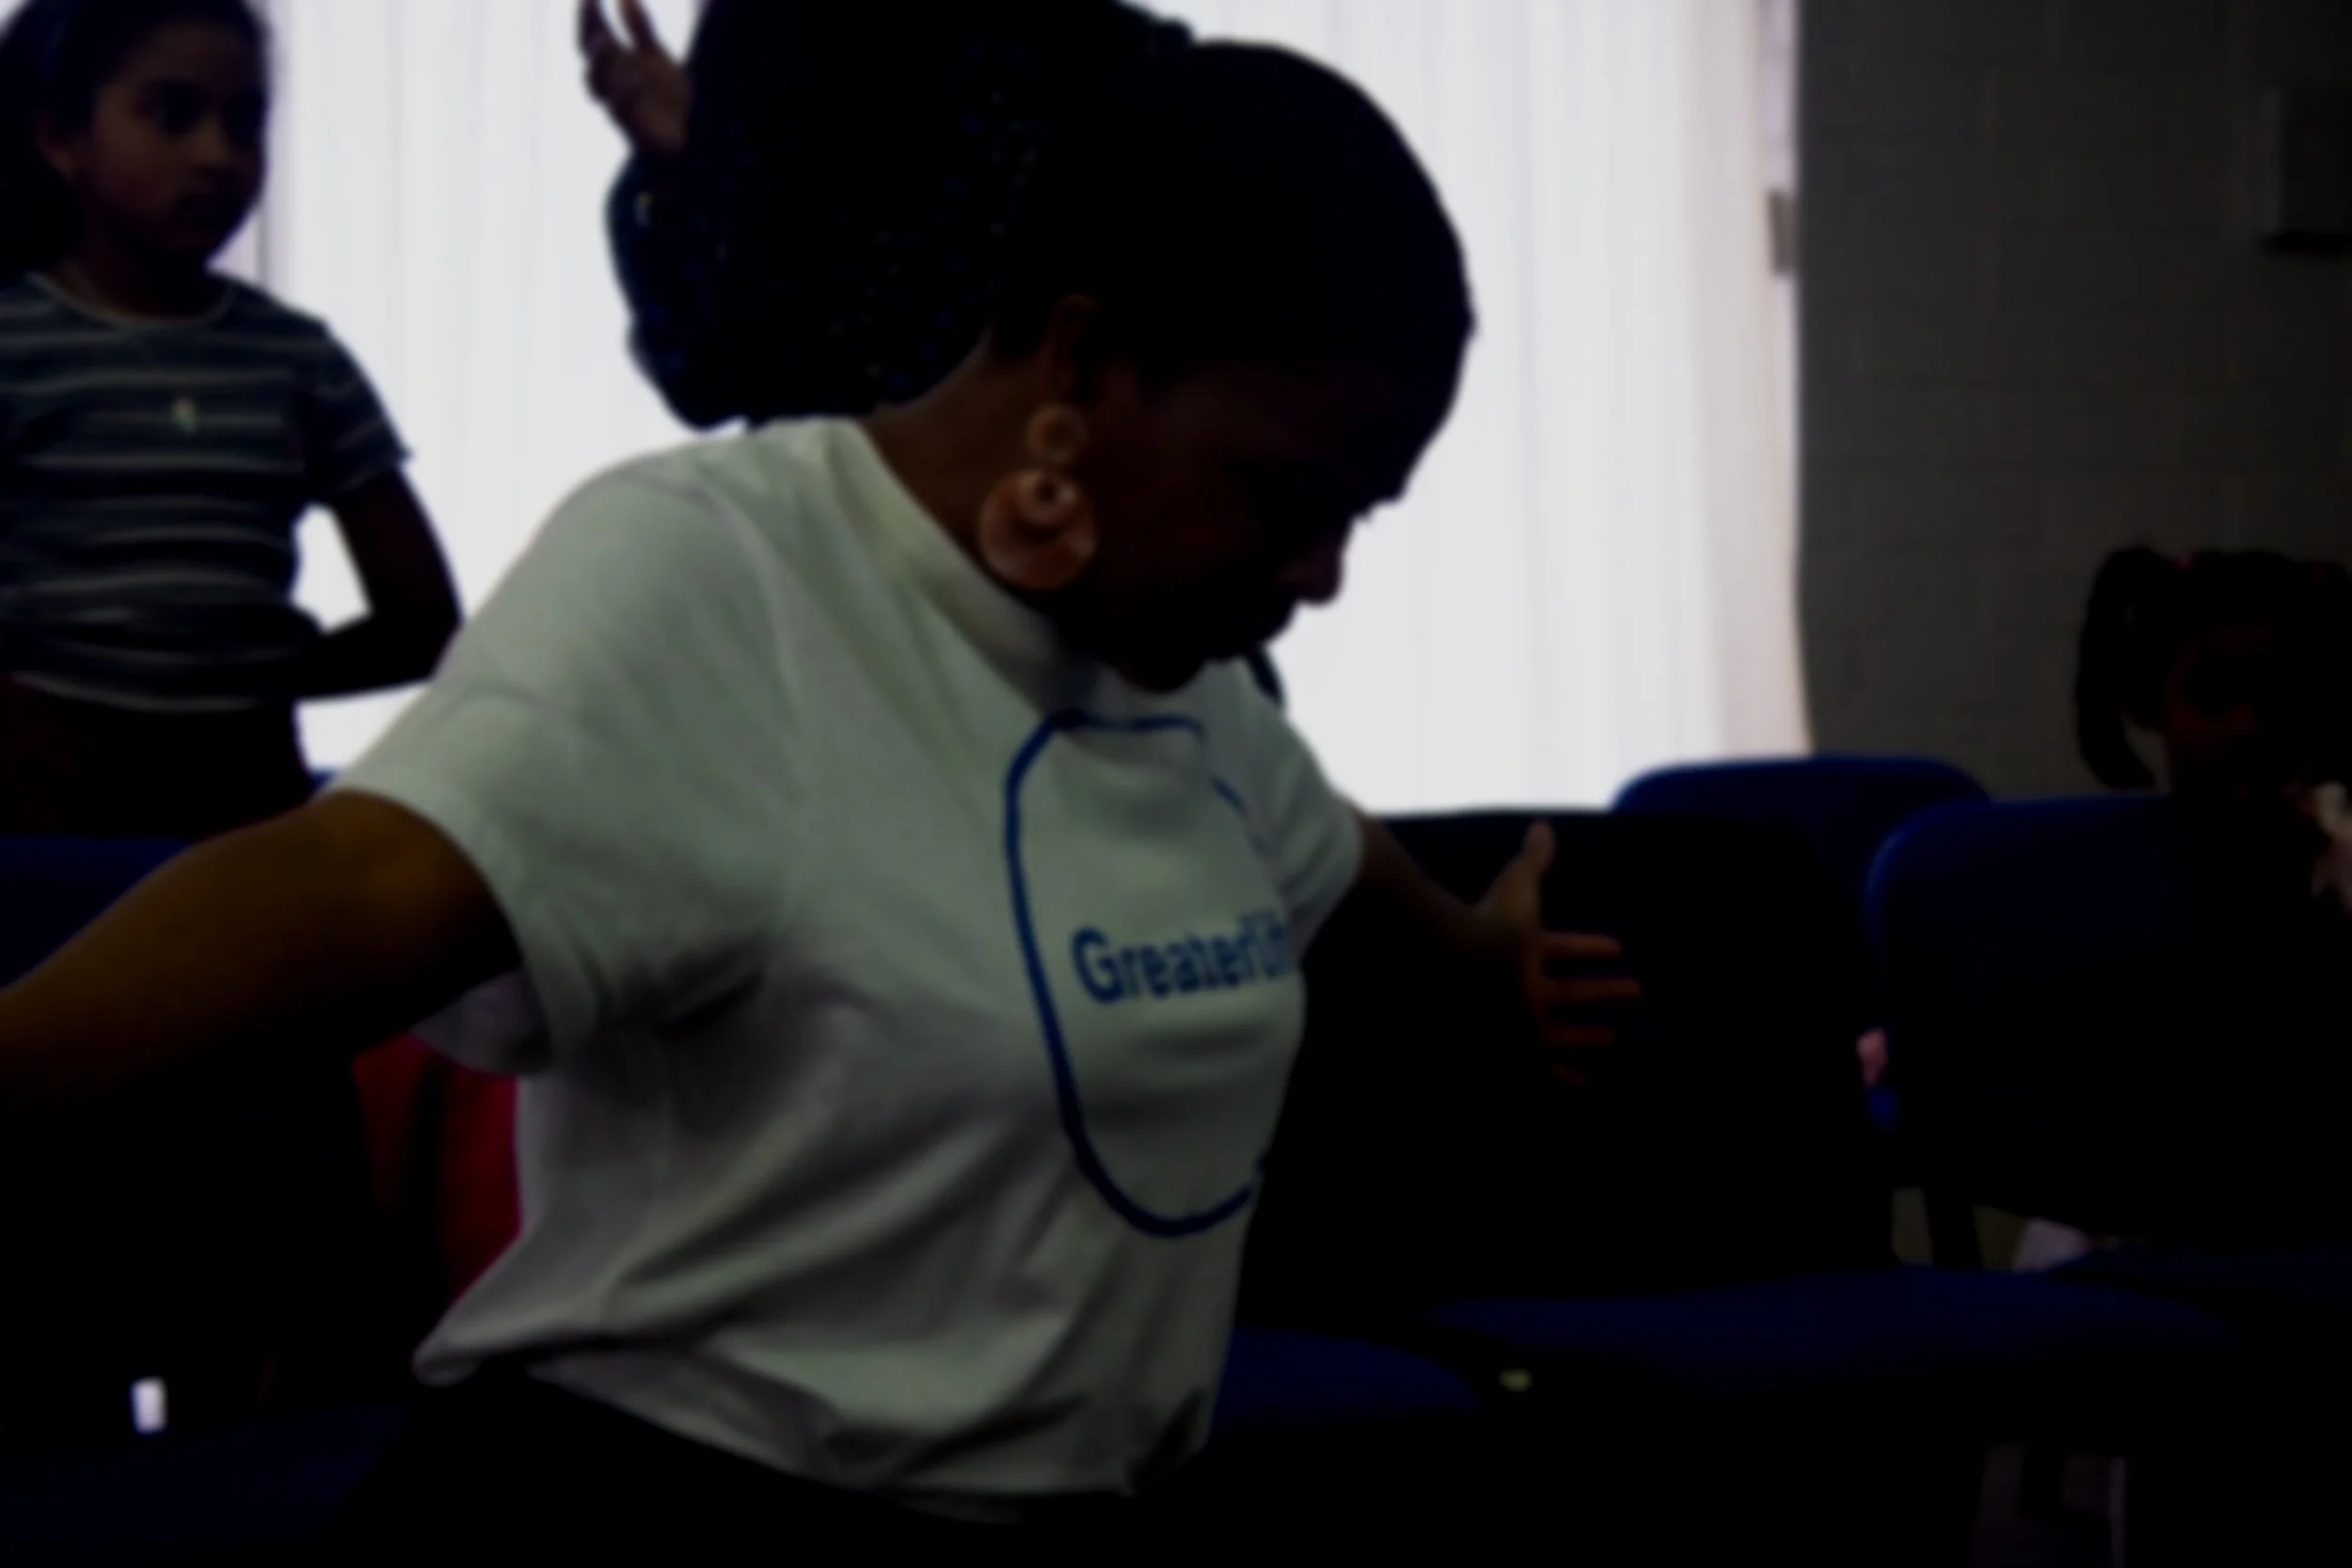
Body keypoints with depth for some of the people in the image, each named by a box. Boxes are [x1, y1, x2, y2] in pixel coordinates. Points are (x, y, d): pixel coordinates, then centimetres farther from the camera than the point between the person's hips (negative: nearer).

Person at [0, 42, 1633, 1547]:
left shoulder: (1166, 648, 7)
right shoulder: (705, 580, -20)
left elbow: (1325, 846, 29)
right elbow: (354, 891, -36)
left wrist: (1478, 947, 49)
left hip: (1077, 1500, 8)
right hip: (669, 1492, -8)